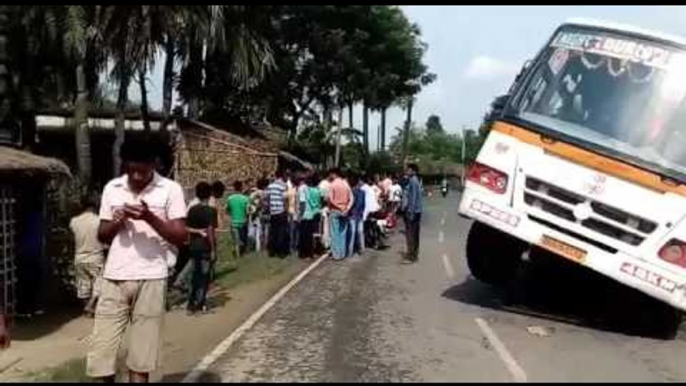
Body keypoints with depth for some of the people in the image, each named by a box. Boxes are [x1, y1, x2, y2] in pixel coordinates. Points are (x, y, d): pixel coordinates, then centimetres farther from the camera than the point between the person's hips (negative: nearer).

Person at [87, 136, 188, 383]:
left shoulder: (170, 189, -2)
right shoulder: (111, 189, 9)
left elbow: (181, 237, -6)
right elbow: (101, 236, 12)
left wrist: (149, 217, -19)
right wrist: (116, 222, -9)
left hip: (150, 279, -3)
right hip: (114, 278, 3)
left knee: (141, 355, 4)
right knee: (100, 351, 3)